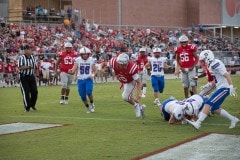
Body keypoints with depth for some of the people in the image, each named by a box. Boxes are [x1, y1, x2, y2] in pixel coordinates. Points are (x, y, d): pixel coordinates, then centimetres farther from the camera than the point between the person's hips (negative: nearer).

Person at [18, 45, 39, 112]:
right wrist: (29, 67, -26)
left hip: (31, 77, 5)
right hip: (24, 77, -5)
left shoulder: (32, 57, 8)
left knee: (35, 91, 1)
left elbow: (35, 67, 16)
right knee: (26, 93, -4)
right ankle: (27, 107, 8)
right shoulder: (21, 58, -12)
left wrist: (37, 74, 11)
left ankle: (32, 104, 23)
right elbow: (20, 68, -22)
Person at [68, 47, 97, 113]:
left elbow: (95, 70, 9)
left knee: (89, 92, -23)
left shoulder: (91, 60, -1)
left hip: (88, 79, -1)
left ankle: (92, 104, 4)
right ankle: (87, 108, 25)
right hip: (80, 80, 1)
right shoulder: (78, 60, -3)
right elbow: (74, 69, -10)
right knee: (82, 96, 3)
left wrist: (93, 75, -12)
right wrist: (71, 71, -34)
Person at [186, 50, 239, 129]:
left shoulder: (216, 64, -17)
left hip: (224, 88, -10)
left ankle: (198, 123, -18)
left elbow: (226, 75, -22)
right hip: (221, 88, 10)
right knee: (215, 109, 12)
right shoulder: (211, 65, 13)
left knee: (208, 104, -15)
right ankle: (233, 119, 22)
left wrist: (231, 87, -29)